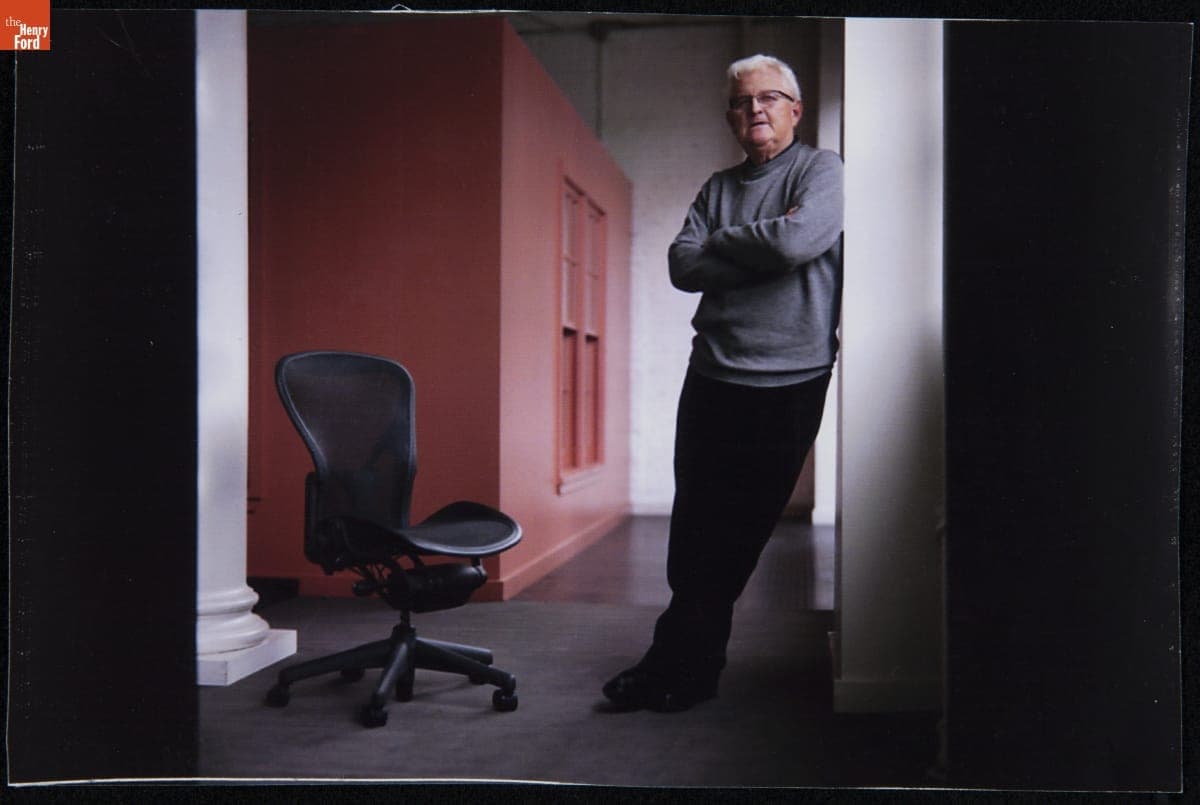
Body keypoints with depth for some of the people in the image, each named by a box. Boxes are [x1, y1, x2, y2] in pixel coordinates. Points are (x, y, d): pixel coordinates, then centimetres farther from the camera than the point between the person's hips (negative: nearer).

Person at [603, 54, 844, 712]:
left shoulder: (823, 170, 2)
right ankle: (692, 667, 16)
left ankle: (681, 667, 14)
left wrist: (720, 243, -2)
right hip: (711, 378, 5)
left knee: (736, 535, 3)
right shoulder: (718, 187, 17)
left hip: (787, 383, -4)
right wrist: (760, 247, -8)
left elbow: (798, 239, -18)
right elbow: (682, 266, 3)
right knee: (693, 529, 4)